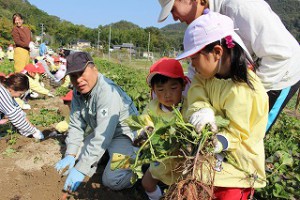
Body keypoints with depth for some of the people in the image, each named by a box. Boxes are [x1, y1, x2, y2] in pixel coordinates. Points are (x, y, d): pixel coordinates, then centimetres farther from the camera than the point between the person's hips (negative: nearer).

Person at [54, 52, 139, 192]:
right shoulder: (78, 92, -5)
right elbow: (76, 125, -2)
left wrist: (80, 169, -32)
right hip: (100, 132, 8)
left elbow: (102, 137, -34)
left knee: (112, 180, -22)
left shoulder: (107, 92, -31)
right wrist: (70, 155, -12)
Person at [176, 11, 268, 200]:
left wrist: (218, 143, -39)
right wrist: (201, 109, -32)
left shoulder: (243, 91, -26)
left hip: (236, 161, -6)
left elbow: (235, 133, -21)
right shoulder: (209, 73, -1)